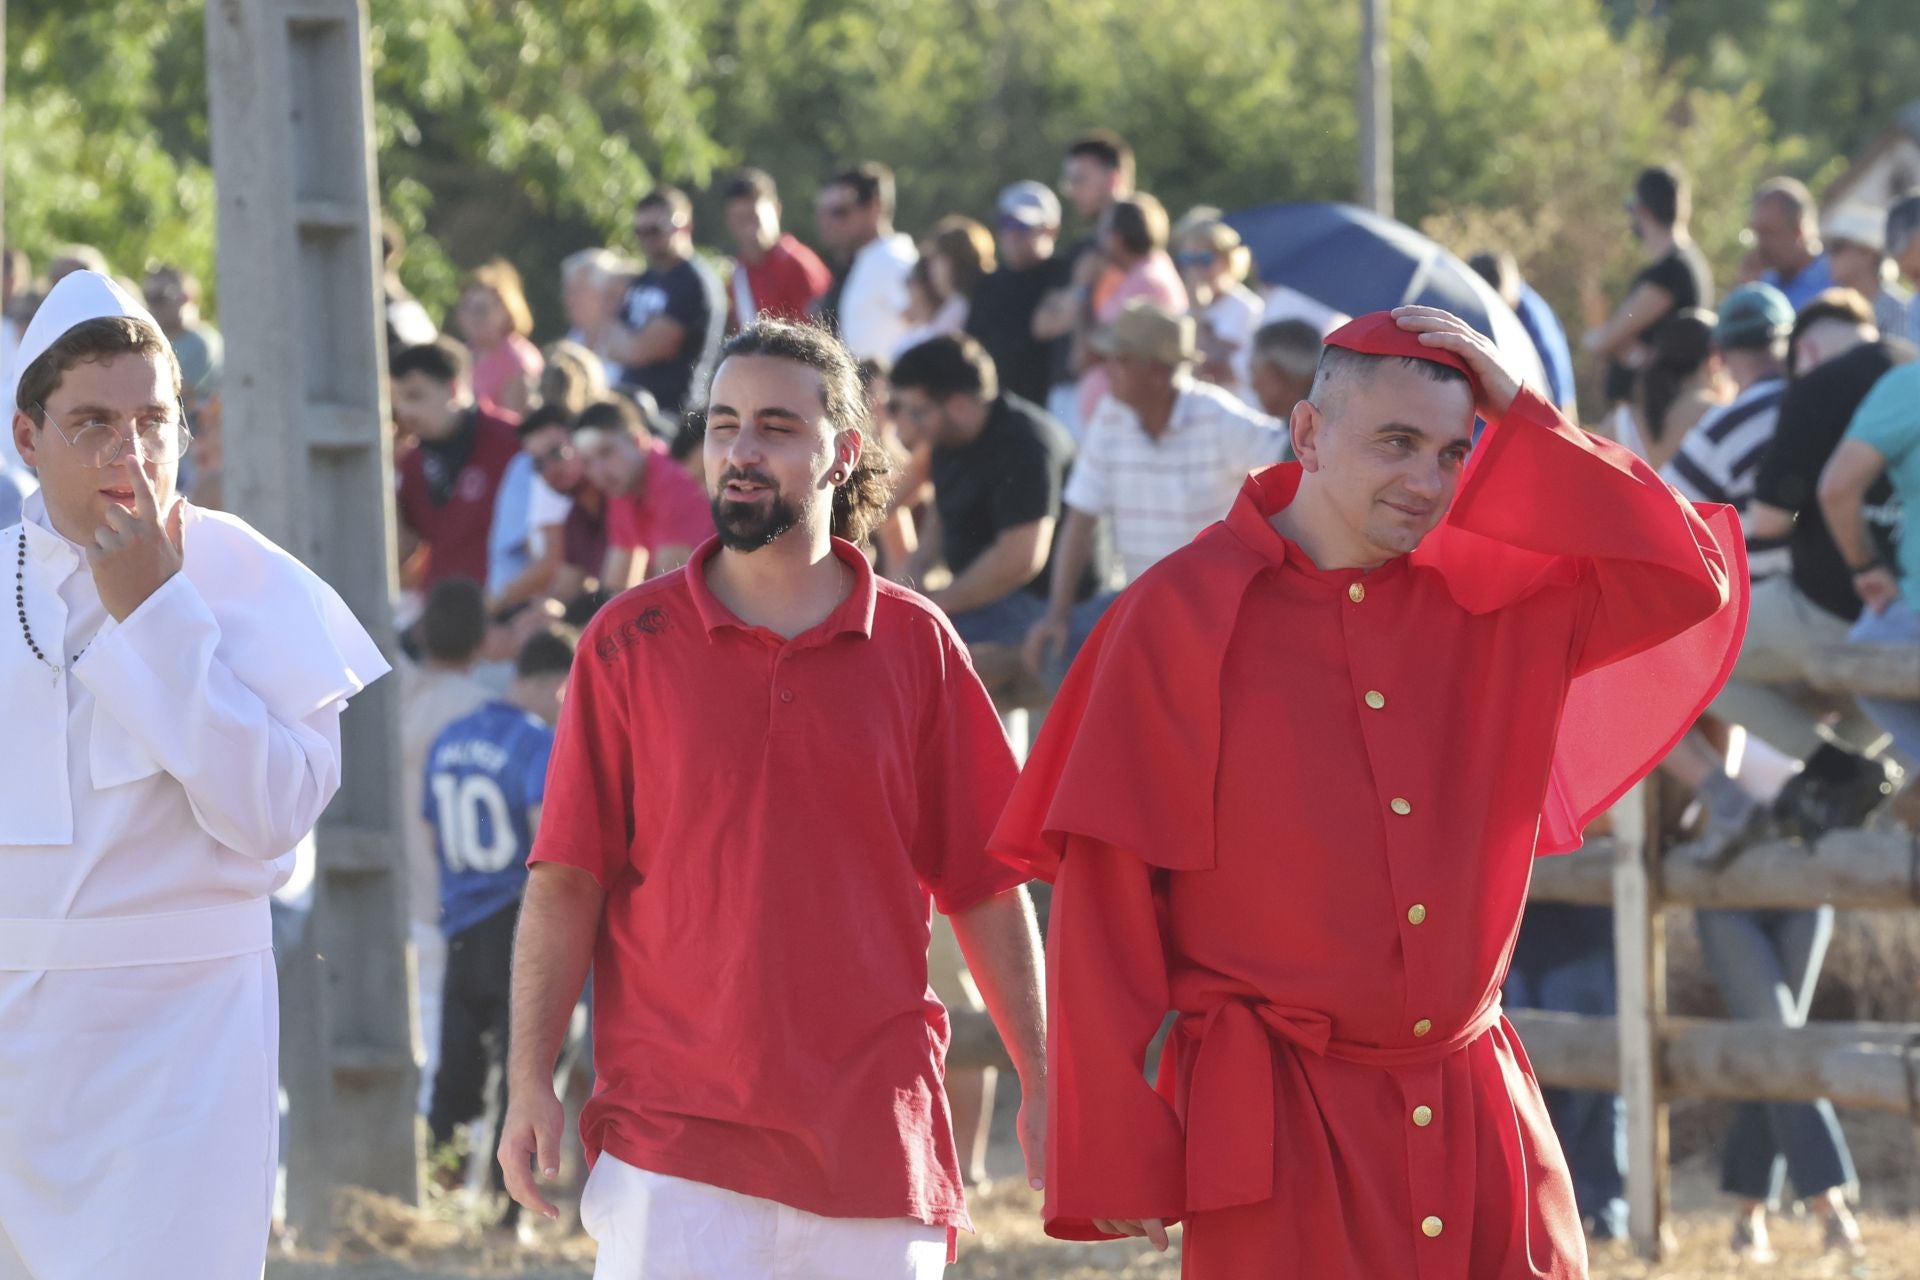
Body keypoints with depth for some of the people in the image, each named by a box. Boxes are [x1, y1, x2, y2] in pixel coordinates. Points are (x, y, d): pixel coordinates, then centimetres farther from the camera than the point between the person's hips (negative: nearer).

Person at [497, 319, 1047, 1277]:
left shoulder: (915, 644, 7)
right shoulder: (630, 644, 4)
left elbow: (985, 886, 8)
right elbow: (566, 881, 2)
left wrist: (1042, 1086, 5)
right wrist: (530, 1082, -6)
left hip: (874, 1145, 1)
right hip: (674, 1145, -1)